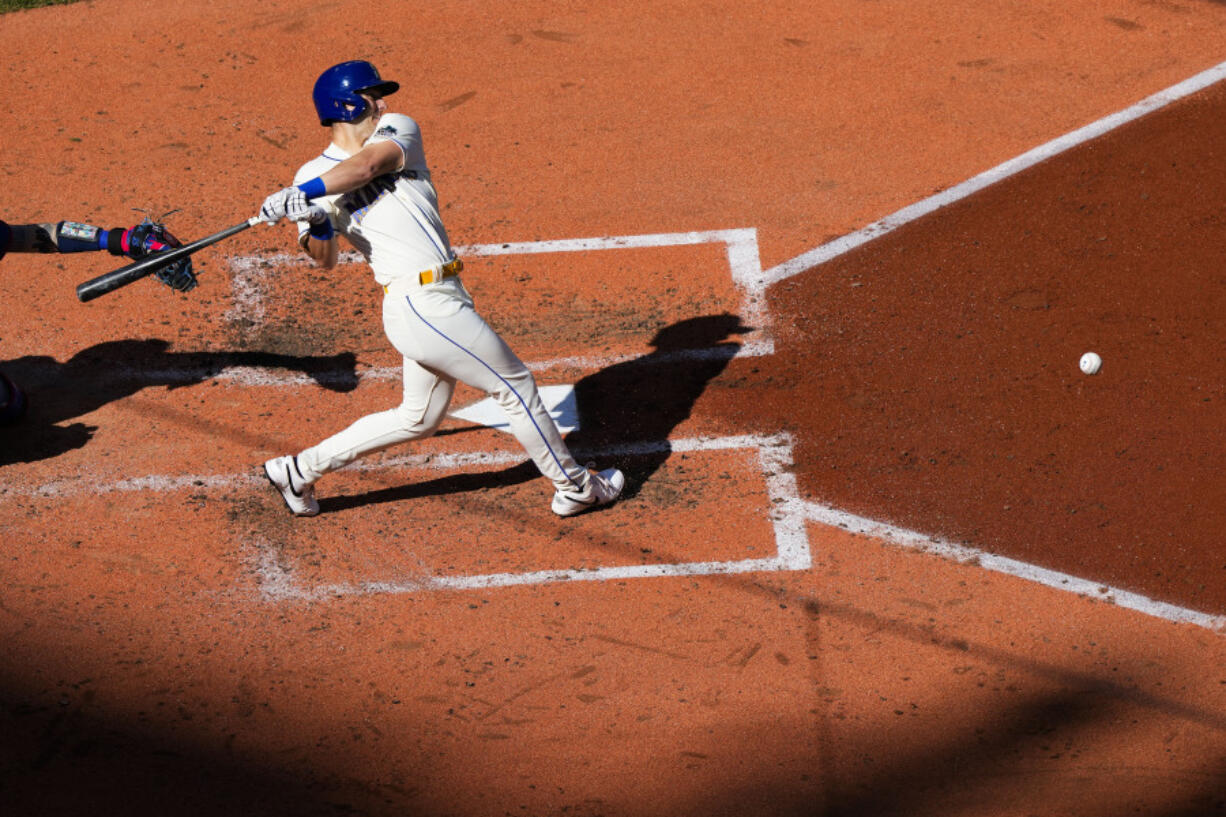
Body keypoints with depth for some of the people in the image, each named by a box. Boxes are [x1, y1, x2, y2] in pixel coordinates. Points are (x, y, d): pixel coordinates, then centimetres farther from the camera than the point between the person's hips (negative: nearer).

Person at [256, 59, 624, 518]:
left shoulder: (399, 132, 8)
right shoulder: (314, 175, -3)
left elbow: (366, 164, -14)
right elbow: (325, 259, -11)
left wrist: (306, 193, -25)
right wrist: (316, 226, -32)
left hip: (430, 303, 7)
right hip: (425, 305, -7)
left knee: (418, 418, 20)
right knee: (516, 387, 5)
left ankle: (301, 469, 26)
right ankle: (573, 487, 22)